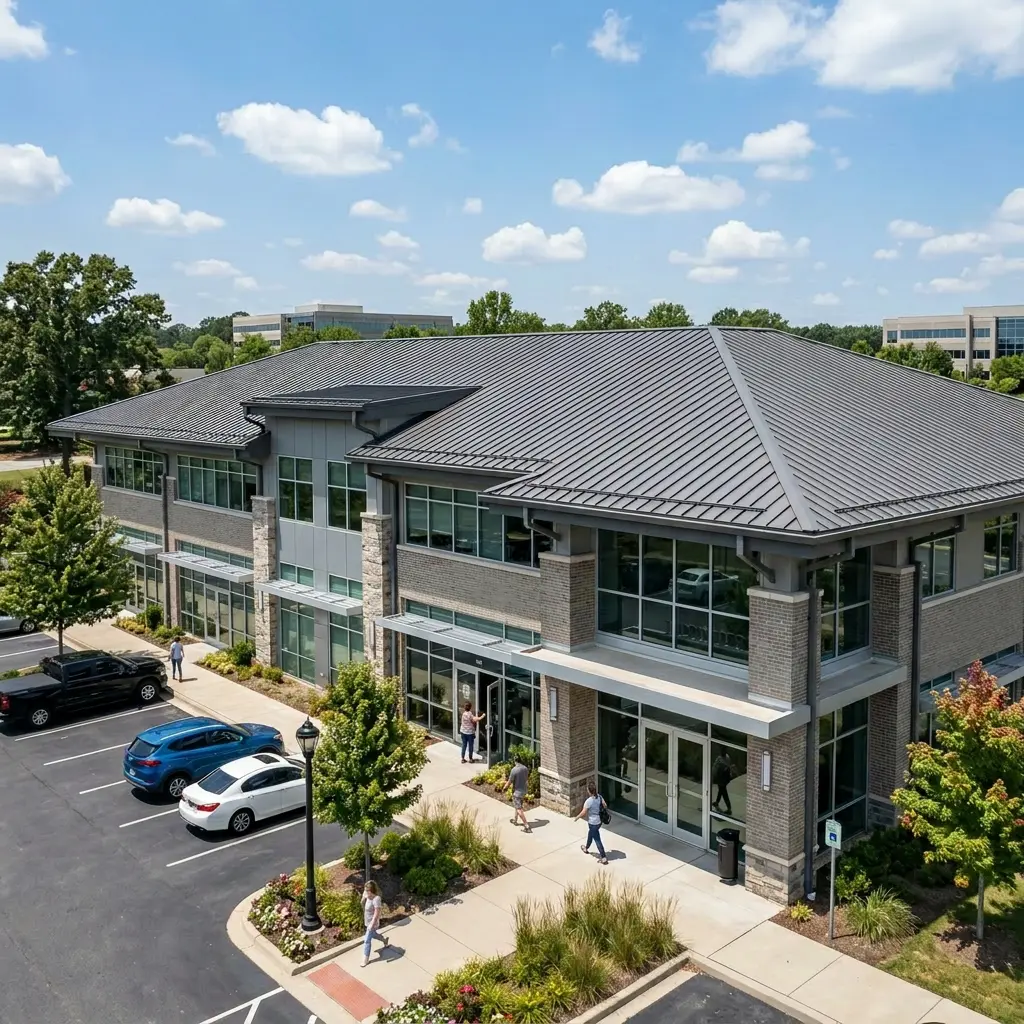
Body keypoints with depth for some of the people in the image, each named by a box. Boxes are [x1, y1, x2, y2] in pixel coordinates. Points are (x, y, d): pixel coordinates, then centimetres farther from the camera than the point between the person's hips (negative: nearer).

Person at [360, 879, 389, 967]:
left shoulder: (376, 899, -32)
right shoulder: (368, 896, -8)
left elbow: (377, 913, -29)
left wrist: (372, 924, -26)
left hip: (372, 922, -8)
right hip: (368, 921, 8)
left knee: (367, 940, 3)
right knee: (372, 934, 30)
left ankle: (366, 959, 19)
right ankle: (384, 939, 55)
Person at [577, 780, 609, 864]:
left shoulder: (588, 801, -30)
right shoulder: (599, 797, -10)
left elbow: (583, 813, -22)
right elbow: (605, 806, 1)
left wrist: (577, 817, -3)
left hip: (593, 823, -8)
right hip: (599, 821, 8)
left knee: (597, 840, 6)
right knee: (590, 834, 30)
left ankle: (604, 858, 15)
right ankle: (586, 848, 52)